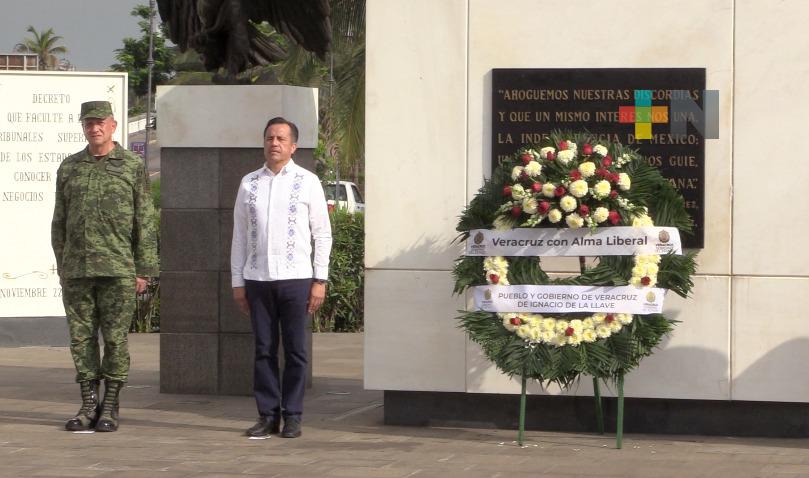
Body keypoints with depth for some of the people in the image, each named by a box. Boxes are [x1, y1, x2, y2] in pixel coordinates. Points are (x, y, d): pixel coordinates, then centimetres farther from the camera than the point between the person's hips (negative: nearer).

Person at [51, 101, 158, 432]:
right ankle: (88, 405, 12)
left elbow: (145, 222, 1)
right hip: (76, 270, 3)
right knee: (81, 338, 4)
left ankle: (110, 408, 5)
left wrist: (144, 269, -4)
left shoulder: (133, 166, 3)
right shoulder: (69, 168, 11)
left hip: (118, 270, -3)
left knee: (115, 339, -2)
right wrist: (62, 266, 10)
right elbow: (59, 222, 15)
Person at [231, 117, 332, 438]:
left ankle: (292, 416, 6)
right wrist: (237, 282, 8)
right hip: (257, 278, 2)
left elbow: (322, 234, 4)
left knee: (295, 351, 1)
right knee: (264, 350, 3)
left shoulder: (307, 182, 4)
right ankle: (267, 415, 9)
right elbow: (240, 236, 13)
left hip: (295, 278, -2)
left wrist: (320, 281, -2)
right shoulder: (249, 183, 10)